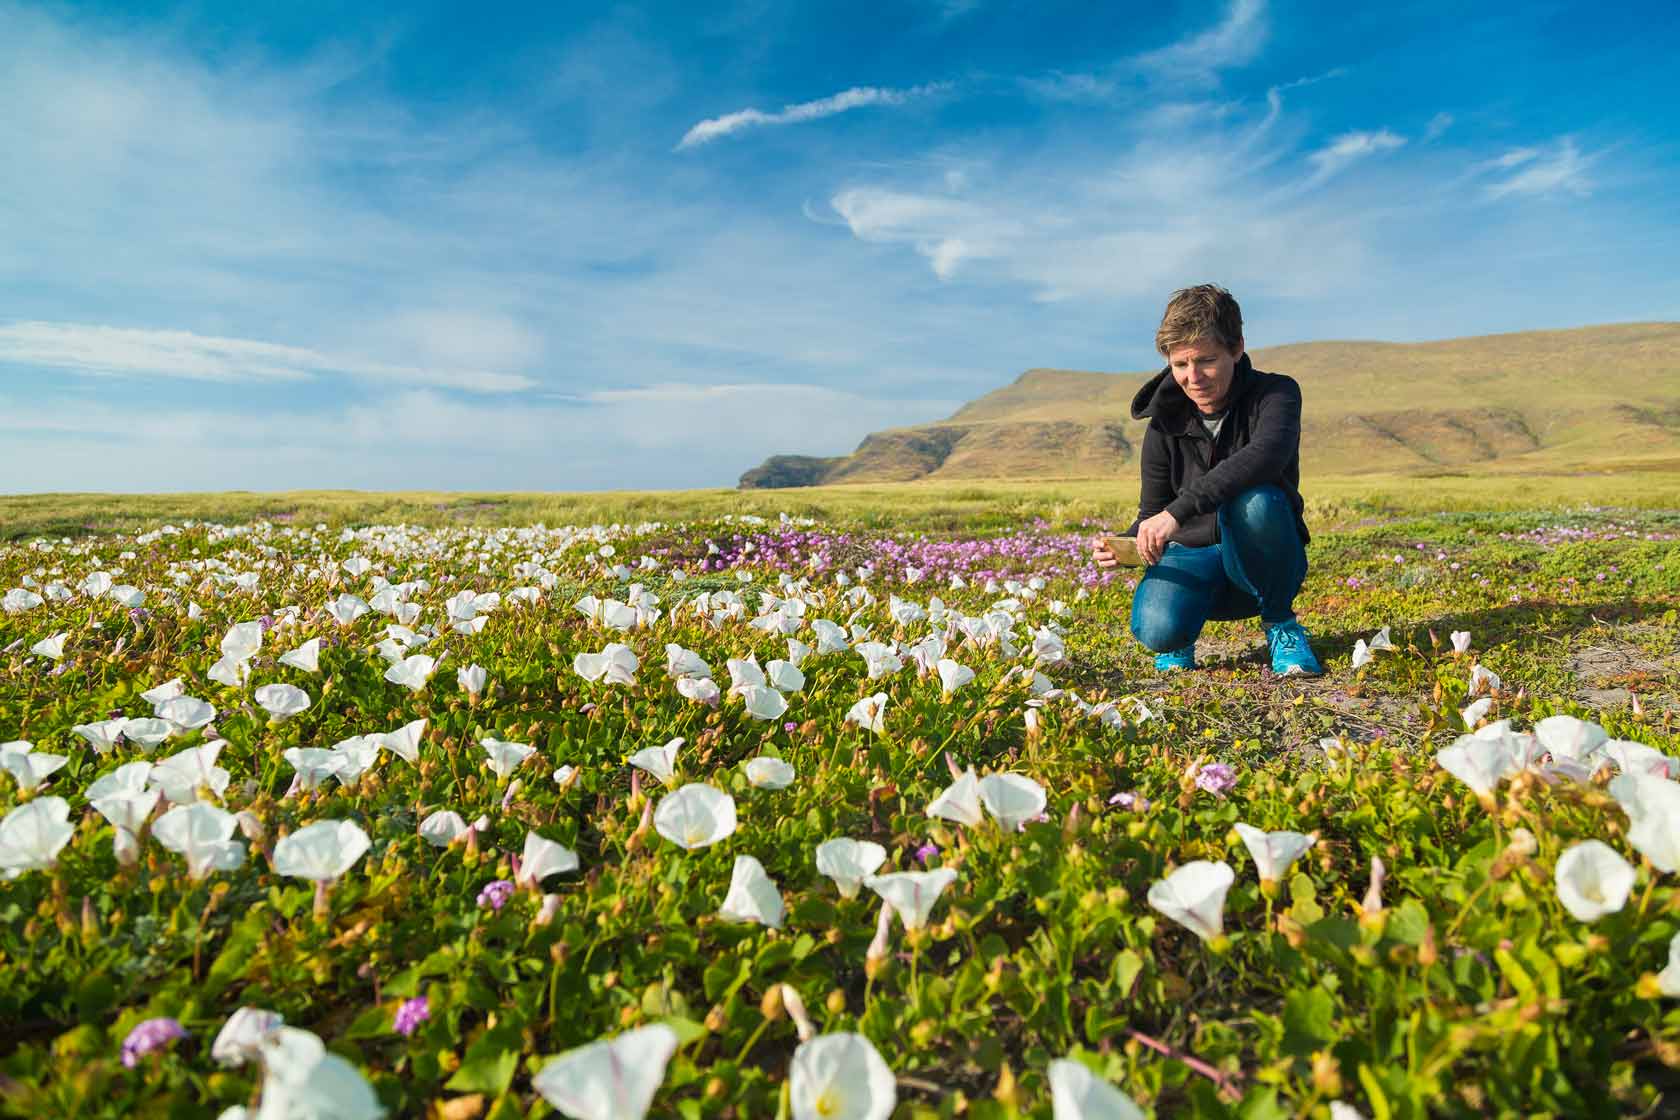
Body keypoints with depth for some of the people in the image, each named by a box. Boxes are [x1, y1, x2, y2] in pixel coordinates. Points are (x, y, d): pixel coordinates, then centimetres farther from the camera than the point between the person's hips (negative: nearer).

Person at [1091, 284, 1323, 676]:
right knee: (1157, 631, -32)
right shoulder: (1165, 426, -4)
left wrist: (1177, 511, -47)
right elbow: (1151, 515, 2)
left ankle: (1280, 624, -9)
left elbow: (1266, 454, -36)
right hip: (1193, 559, 1)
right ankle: (1180, 638, 9)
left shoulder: (1275, 393, -12)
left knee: (1257, 500, -36)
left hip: (1261, 564, -1)